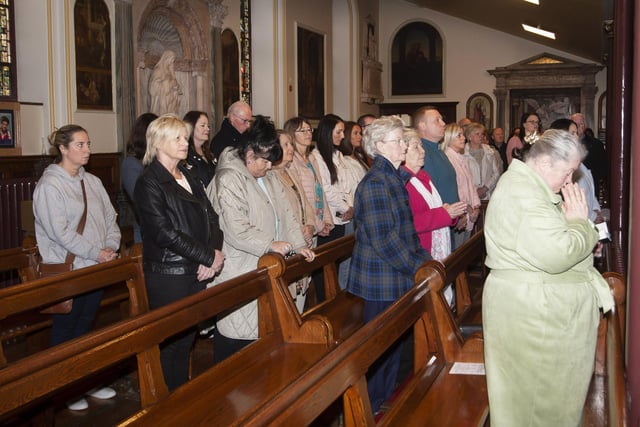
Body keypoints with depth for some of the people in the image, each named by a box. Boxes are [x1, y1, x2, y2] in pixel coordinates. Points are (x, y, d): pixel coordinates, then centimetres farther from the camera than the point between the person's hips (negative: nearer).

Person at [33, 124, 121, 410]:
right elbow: (60, 231, -19)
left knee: (86, 325, 17)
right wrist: (95, 252, -19)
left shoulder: (92, 181, 10)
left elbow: (110, 217, 11)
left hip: (96, 268, 7)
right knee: (65, 331, 6)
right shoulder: (49, 185, -12)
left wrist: (111, 246, -6)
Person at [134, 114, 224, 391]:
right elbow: (165, 233, -18)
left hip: (197, 273, 7)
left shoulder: (189, 178, 16)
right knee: (171, 341, 0)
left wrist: (213, 254, -9)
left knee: (188, 337, 14)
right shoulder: (149, 183, -9)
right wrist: (209, 256, -16)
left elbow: (211, 218, 10)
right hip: (168, 275, -7)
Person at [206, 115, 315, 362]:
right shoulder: (229, 180, -15)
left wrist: (298, 245, 2)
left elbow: (285, 215, 16)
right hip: (237, 275, -9)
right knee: (235, 335, -4)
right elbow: (236, 228, -23)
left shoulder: (268, 181, 16)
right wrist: (270, 244, -20)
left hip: (262, 271, 9)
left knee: (260, 330, 13)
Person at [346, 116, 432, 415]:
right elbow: (383, 238, -23)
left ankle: (386, 398, 32)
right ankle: (373, 410, 18)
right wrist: (418, 266, -16)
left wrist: (422, 257, 7)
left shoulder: (393, 177, 11)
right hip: (382, 280, -9)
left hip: (396, 277, 9)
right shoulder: (375, 183, -19)